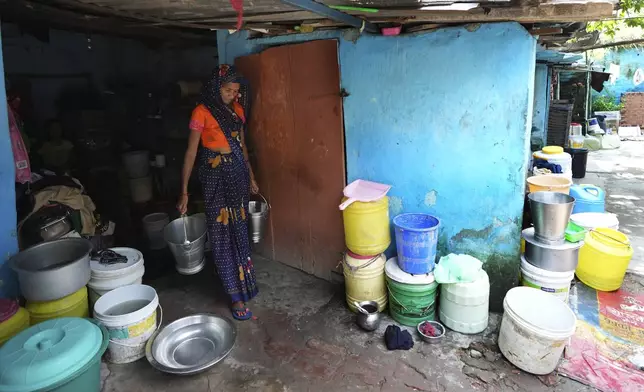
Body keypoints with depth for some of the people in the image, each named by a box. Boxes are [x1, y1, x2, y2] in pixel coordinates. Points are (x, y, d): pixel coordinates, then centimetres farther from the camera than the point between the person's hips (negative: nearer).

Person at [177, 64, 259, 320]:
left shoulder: (237, 110, 8)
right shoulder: (202, 112, -10)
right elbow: (191, 152, -11)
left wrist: (251, 177, 19)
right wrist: (184, 191, -13)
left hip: (238, 172, 6)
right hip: (216, 175, -6)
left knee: (240, 230, 15)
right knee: (222, 234, 0)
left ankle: (243, 280, 34)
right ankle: (236, 296, 7)